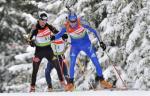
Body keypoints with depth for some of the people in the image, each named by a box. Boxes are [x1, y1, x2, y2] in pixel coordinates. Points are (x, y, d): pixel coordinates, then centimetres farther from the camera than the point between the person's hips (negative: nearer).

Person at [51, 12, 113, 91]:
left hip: (86, 44, -1)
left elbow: (93, 31, -18)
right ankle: (71, 83, -4)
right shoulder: (66, 27, -21)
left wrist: (100, 42, -21)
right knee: (72, 63, -16)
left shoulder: (82, 24, -27)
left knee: (95, 61, -3)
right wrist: (54, 37, -29)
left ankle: (101, 80, 12)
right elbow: (59, 34, -6)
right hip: (75, 46, 1)